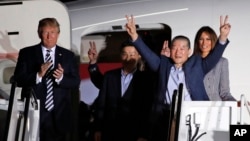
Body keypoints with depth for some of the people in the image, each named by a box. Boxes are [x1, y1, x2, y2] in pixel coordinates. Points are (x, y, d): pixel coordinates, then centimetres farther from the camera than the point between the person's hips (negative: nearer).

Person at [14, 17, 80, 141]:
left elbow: (76, 83, 4)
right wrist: (38, 75, -19)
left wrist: (61, 78, -16)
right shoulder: (26, 53, 4)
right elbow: (18, 80, -4)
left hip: (60, 116, 2)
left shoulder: (68, 56, 9)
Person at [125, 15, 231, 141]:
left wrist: (223, 37, -14)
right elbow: (148, 54, 5)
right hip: (165, 117, 1)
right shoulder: (163, 63, 15)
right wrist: (134, 36, -10)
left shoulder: (196, 63, 13)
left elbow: (214, 57, 2)